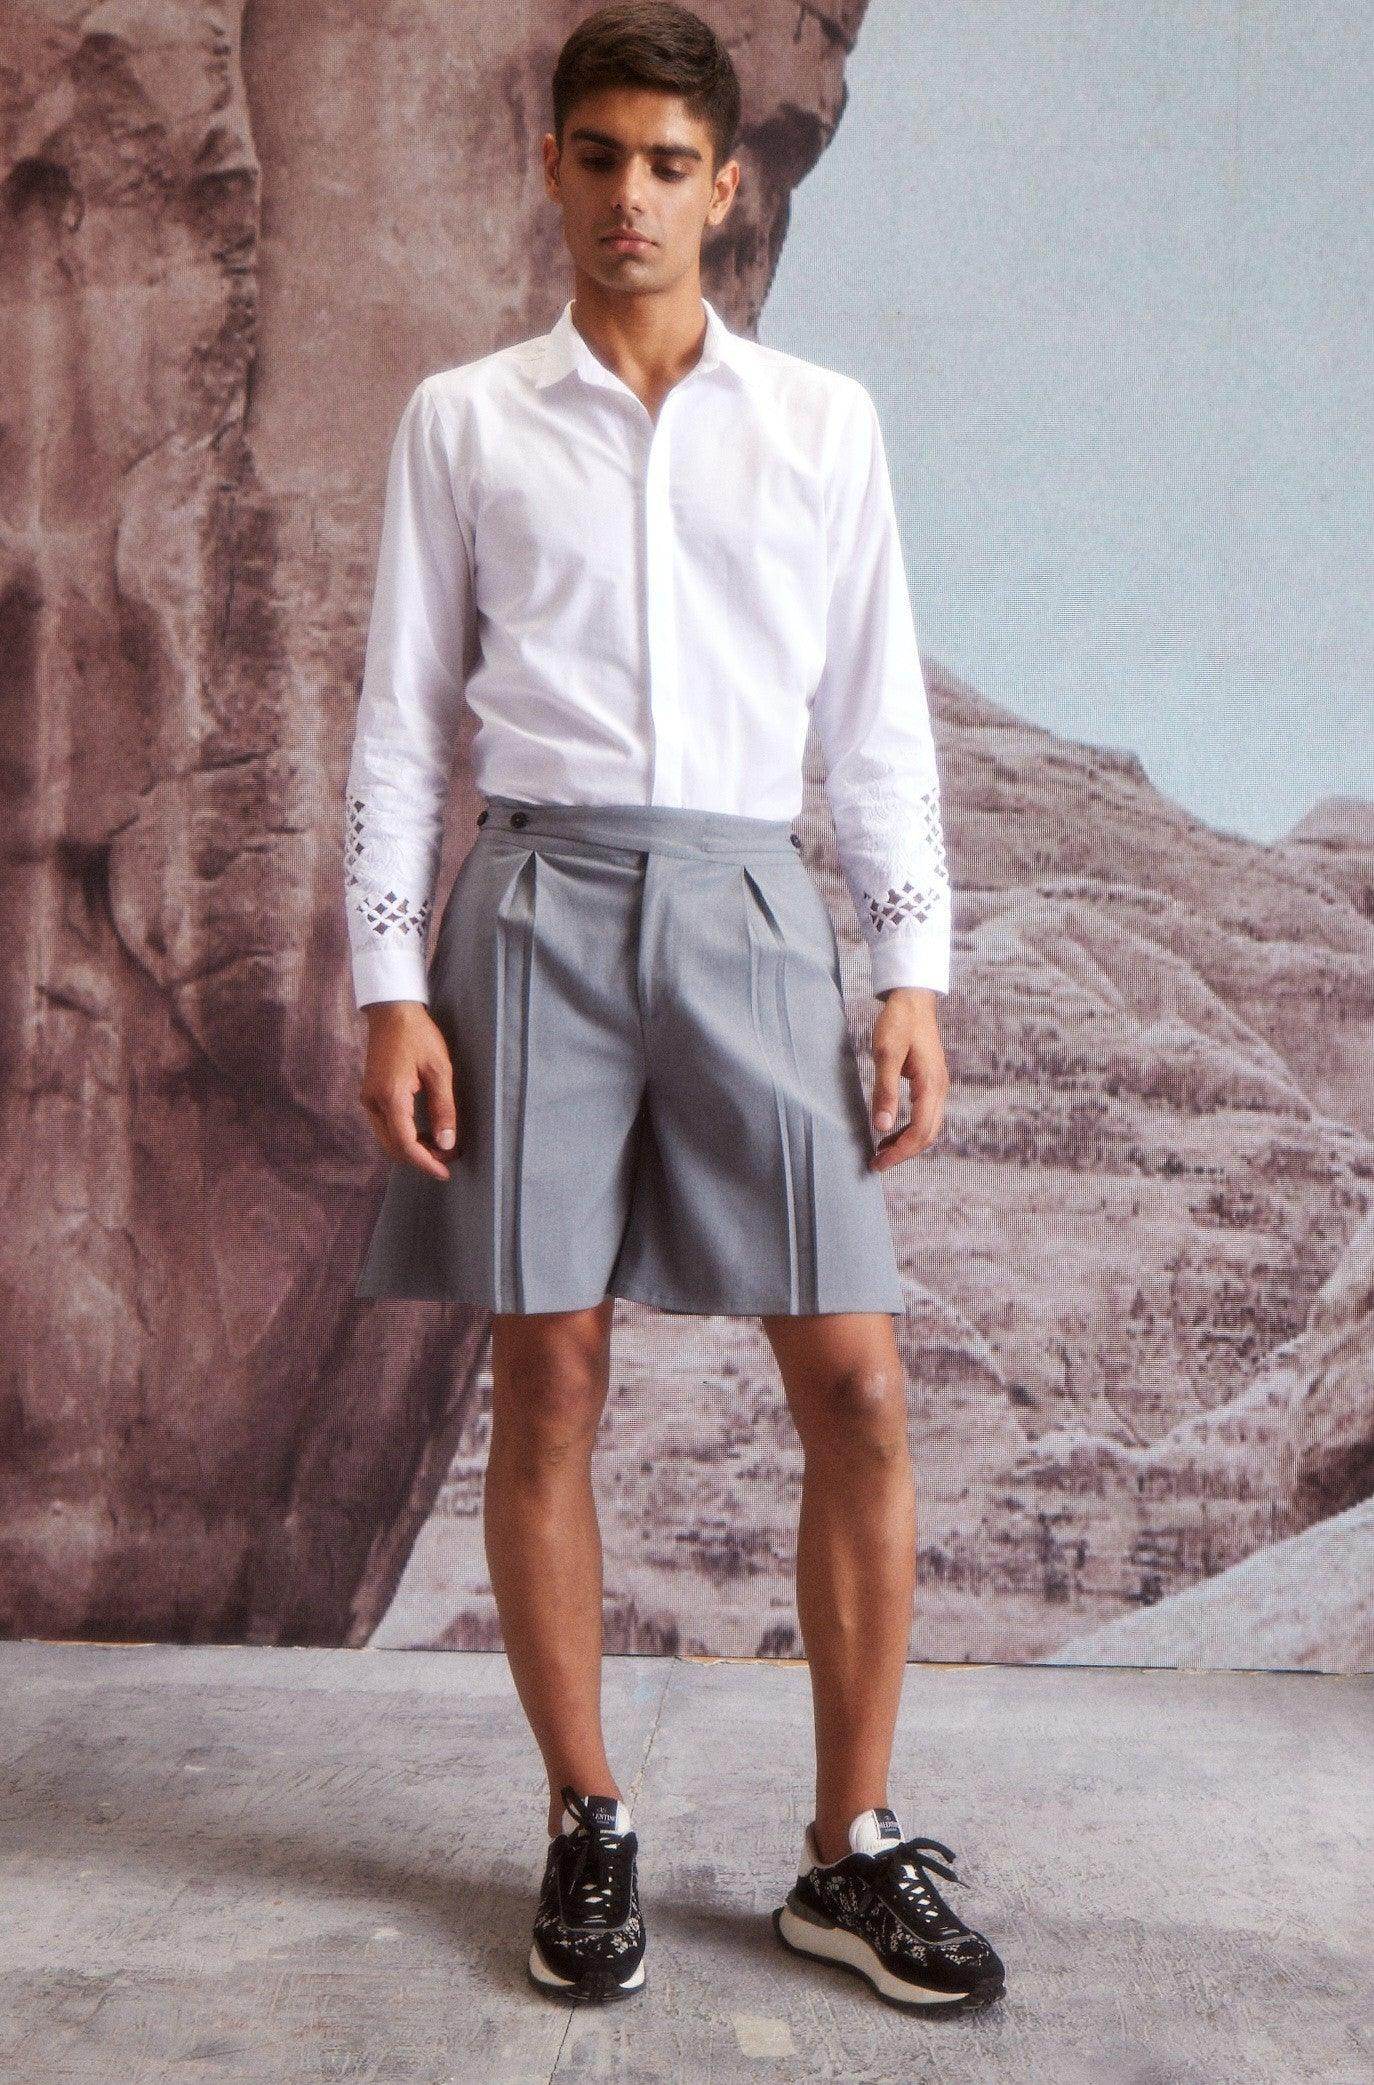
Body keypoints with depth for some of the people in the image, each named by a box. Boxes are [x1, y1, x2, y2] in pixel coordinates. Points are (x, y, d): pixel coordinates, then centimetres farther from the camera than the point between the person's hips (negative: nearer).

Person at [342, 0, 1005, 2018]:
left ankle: (852, 1851, 13)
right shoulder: (463, 419, 10)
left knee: (857, 1386, -3)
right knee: (547, 1385, 2)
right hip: (536, 903, 0)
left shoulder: (824, 421, 12)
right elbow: (404, 716, 7)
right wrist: (390, 987, -2)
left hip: (748, 904, 1)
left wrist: (914, 973, 3)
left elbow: (880, 713, 11)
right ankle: (588, 1830, 19)